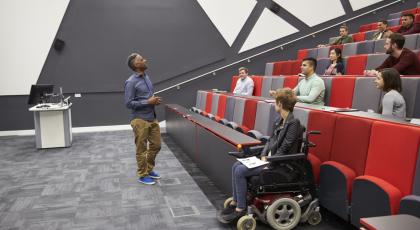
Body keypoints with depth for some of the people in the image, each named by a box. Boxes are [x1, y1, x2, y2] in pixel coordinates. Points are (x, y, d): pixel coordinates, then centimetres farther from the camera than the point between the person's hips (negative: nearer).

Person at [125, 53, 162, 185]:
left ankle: (149, 169, 34)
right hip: (140, 120, -8)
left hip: (152, 118, 8)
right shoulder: (131, 82, -15)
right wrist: (148, 102, -19)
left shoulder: (146, 77, 11)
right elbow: (128, 103, -18)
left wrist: (155, 100, 1)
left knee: (156, 145, 16)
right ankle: (143, 175, 20)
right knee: (142, 149, 4)